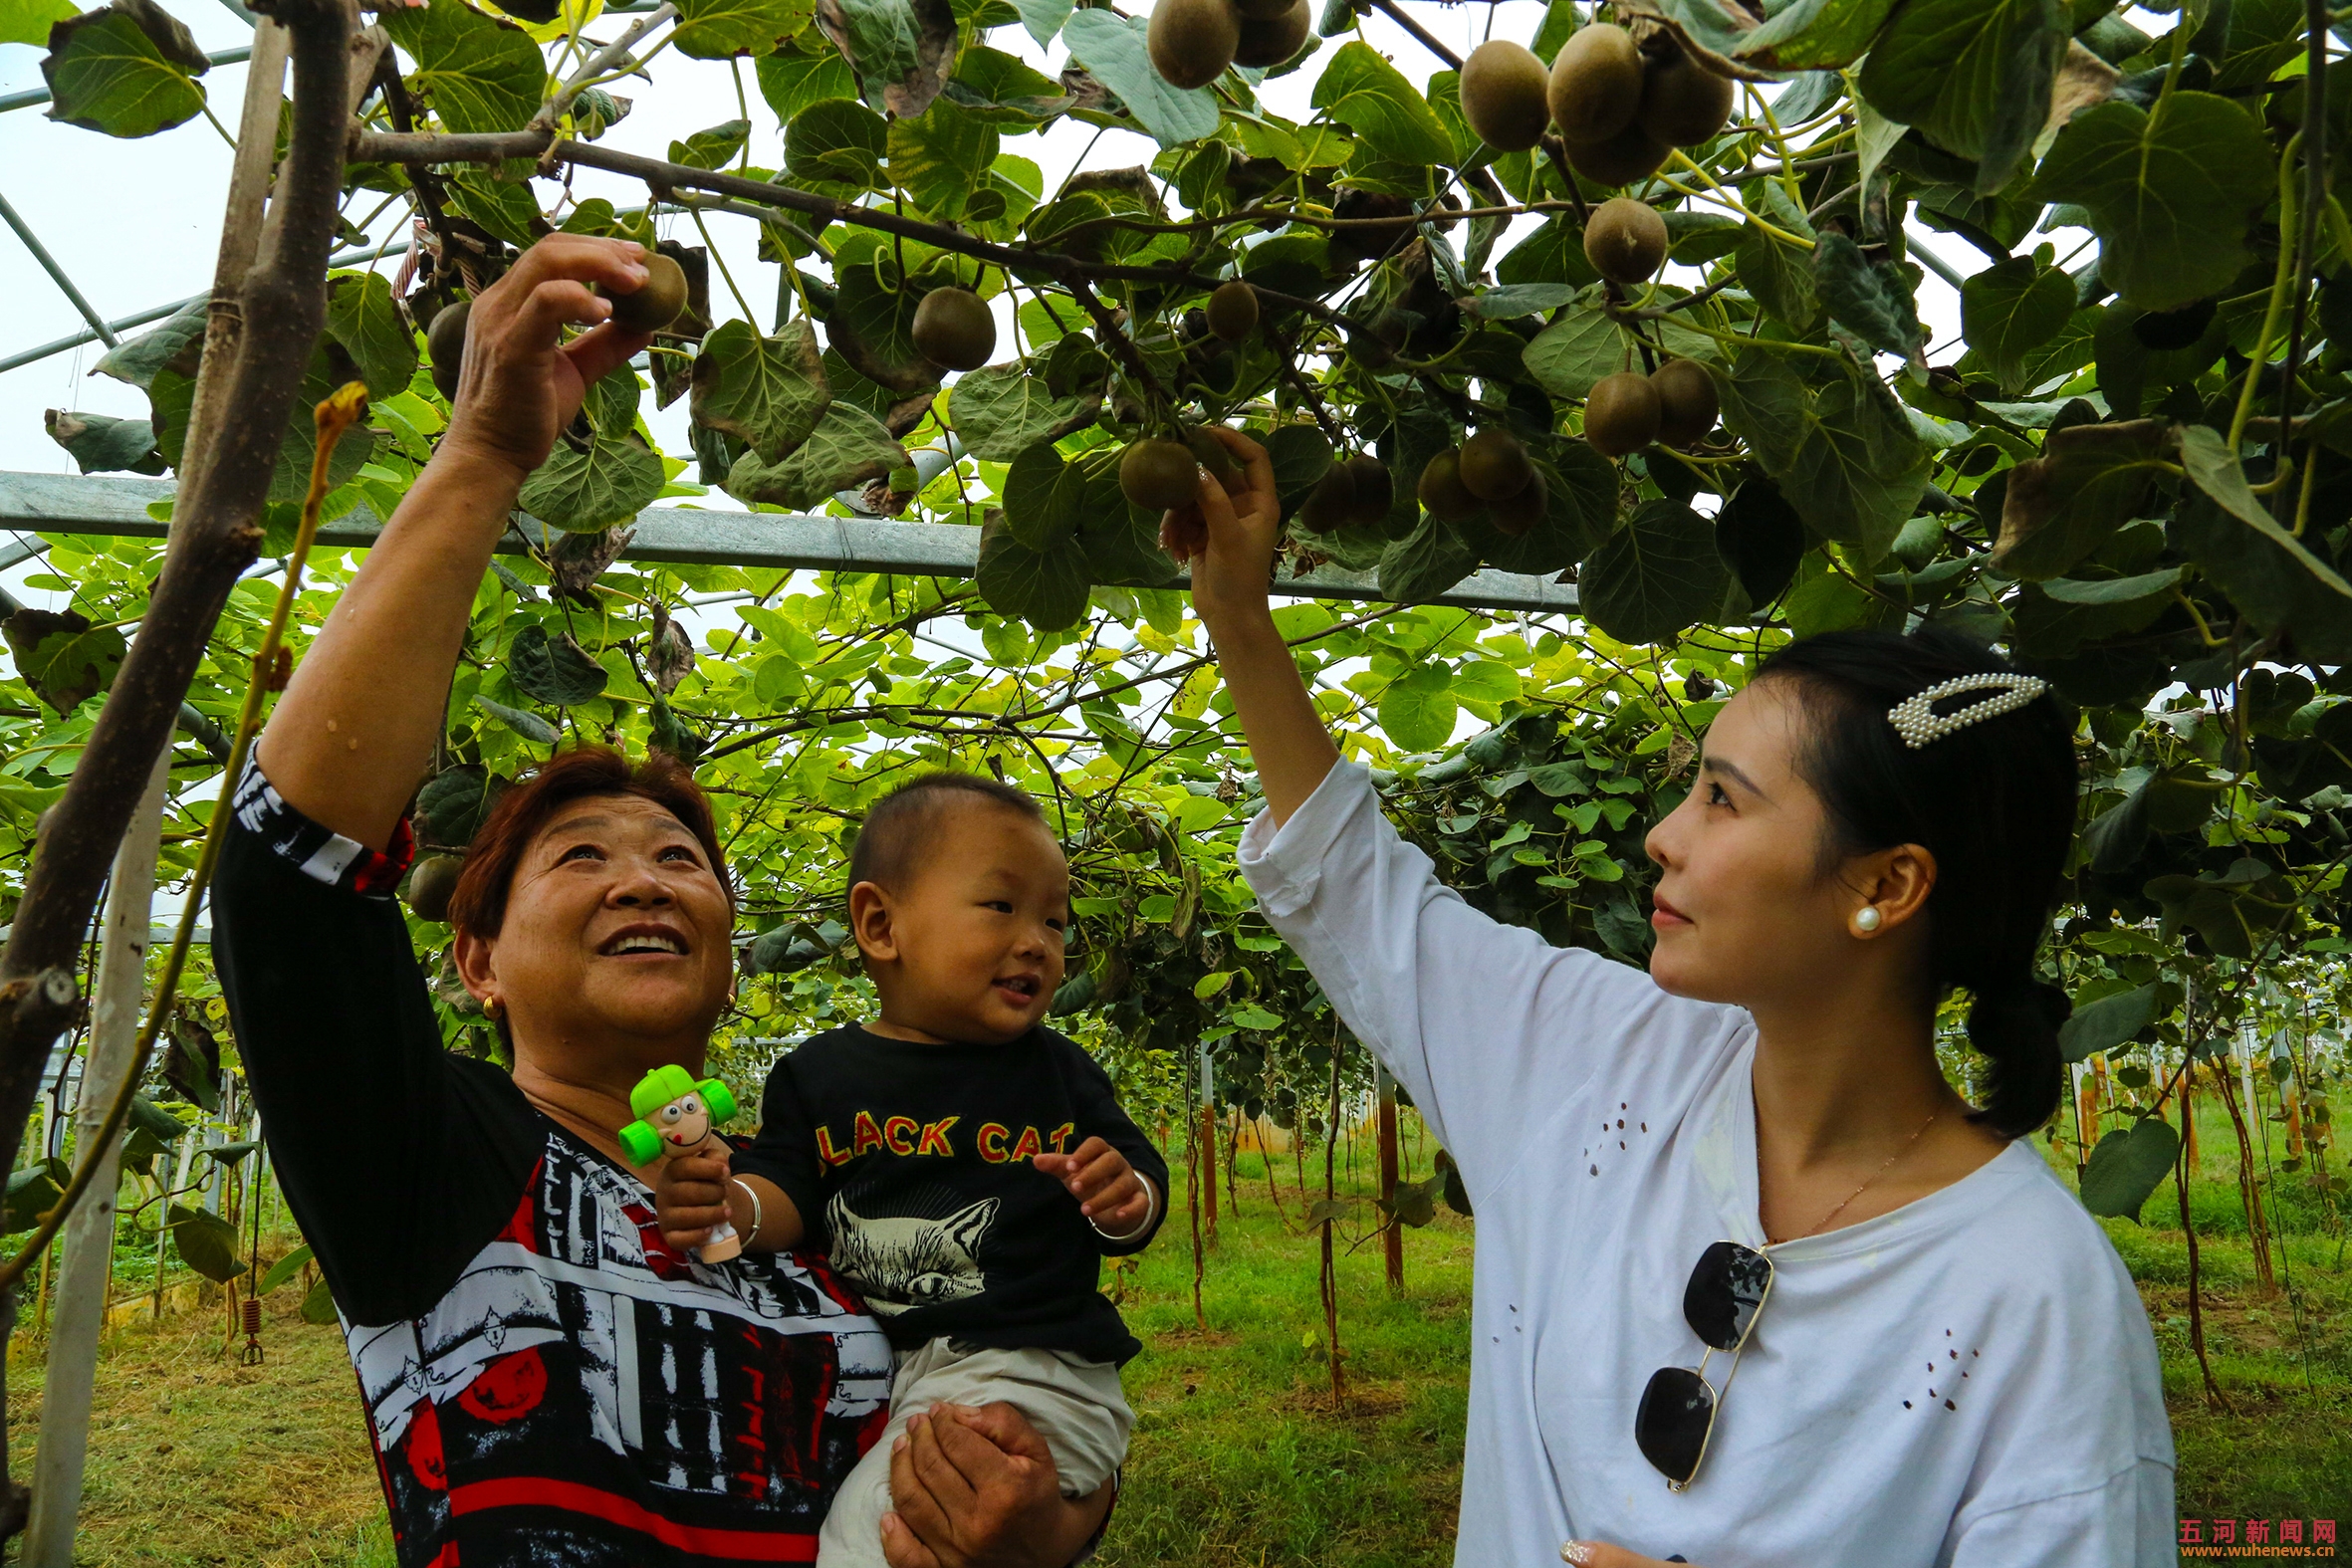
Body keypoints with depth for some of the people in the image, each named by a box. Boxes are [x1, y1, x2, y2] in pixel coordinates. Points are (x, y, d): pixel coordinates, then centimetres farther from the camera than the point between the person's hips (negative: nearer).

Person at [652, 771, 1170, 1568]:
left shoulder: (1059, 1073, 5)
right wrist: (737, 1205, -15)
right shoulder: (821, 1075, 7)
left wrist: (1125, 1201, -14)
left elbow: (1141, 1185, 9)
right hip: (862, 1360, 4)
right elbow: (791, 1190, 7)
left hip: (1027, 1366, -4)